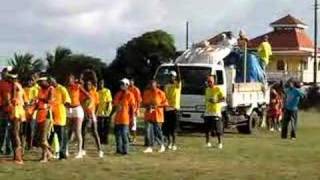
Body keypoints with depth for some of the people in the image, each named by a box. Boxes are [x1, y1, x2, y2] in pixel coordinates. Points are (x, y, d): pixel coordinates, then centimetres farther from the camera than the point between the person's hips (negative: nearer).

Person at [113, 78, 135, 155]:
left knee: (124, 134, -6)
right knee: (117, 134, 10)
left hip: (125, 118, -7)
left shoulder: (129, 95, -6)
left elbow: (132, 107, -8)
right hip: (117, 118, 7)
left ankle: (125, 150, 2)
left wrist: (131, 118, -11)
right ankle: (119, 149, 20)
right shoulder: (118, 94, 13)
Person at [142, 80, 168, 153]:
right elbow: (143, 103, 12)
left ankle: (162, 145, 24)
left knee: (157, 131, 3)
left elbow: (165, 103, -4)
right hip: (148, 115, 3)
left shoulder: (160, 93, -6)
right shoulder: (146, 93, 5)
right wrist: (147, 106, -9)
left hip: (158, 115, -3)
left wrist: (157, 106, -17)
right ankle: (150, 147, 3)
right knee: (148, 131, -4)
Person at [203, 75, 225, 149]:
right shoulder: (207, 89, 15)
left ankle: (220, 143, 6)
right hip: (207, 112, 6)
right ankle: (207, 142, 15)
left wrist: (216, 101, -28)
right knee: (207, 129, 5)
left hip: (216, 112, -6)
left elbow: (223, 98, -14)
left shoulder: (218, 89, -6)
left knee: (218, 129, -4)